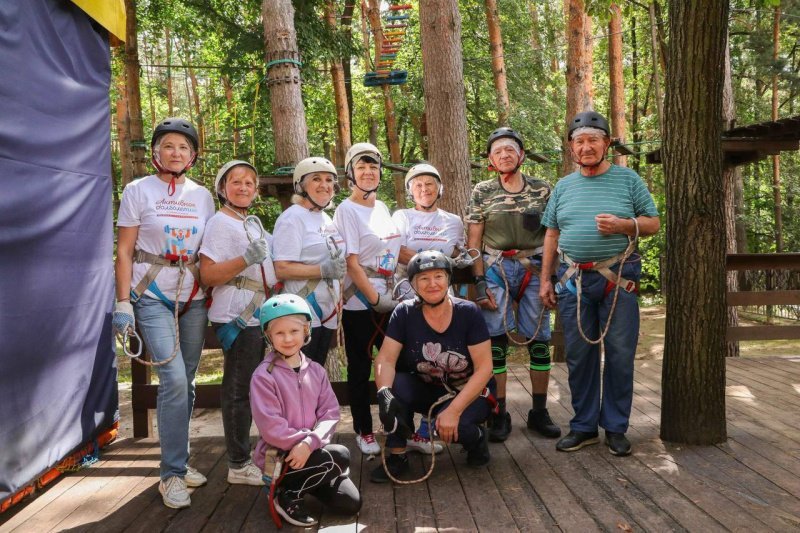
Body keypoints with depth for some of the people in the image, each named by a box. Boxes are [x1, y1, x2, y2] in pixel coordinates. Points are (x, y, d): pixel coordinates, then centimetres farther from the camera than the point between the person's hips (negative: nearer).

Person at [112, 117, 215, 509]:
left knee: (186, 382, 7)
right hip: (153, 296, -4)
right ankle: (173, 473, -2)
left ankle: (177, 461, 23)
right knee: (174, 380, -14)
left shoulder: (202, 195, 10)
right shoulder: (138, 191, 0)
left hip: (194, 297, 4)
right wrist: (123, 303, -8)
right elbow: (124, 252, -2)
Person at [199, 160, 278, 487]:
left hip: (258, 316, 9)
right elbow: (208, 275, -16)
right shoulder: (220, 223, -7)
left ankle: (243, 458, 24)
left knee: (247, 388, 14)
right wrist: (246, 259, -25)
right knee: (238, 391, -4)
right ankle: (238, 465, 5)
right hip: (236, 318, -9)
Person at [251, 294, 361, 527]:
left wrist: (310, 443, -20)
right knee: (341, 456, -24)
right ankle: (288, 497, -6)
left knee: (350, 503, -4)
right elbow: (270, 427, -19)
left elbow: (330, 414, -4)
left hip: (310, 451, 6)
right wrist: (305, 438, -18)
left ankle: (308, 481, 19)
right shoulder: (263, 376, -14)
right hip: (278, 457, -6)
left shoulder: (316, 371, 3)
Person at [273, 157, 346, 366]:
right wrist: (323, 270, -23)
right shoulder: (292, 218, -10)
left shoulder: (327, 219, 16)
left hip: (327, 315, 8)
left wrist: (338, 302, 17)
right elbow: (281, 269, -19)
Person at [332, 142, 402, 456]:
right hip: (360, 303, -6)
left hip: (390, 300, 6)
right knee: (360, 368, 6)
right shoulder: (347, 210, -7)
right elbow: (352, 262, -13)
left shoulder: (381, 207, 12)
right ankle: (363, 431, 20)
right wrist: (375, 299, -16)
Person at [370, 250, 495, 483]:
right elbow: (385, 359, -16)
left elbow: (484, 368, -18)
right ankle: (397, 456, -7)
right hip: (426, 391, 3)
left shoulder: (468, 312, -17)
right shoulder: (405, 313, -11)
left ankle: (476, 438, 5)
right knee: (394, 386, -26)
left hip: (470, 393, -2)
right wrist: (384, 391, -38)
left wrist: (453, 410, -27)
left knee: (450, 426, -32)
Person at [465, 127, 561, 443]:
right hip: (496, 270, -1)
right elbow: (473, 241, 3)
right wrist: (480, 281, -5)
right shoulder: (482, 192, 5)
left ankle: (539, 413, 18)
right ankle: (499, 415, 9)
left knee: (539, 341, 4)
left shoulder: (543, 190, 8)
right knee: (495, 342, -2)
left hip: (535, 270, 1)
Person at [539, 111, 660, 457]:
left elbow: (653, 223, 5)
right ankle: (584, 426, 19)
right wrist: (546, 279, 9)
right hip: (574, 279, 2)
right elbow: (552, 235, 14)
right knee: (579, 356, 6)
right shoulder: (564, 186, 12)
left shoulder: (628, 179, 5)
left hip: (618, 277, -2)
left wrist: (622, 225, -15)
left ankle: (615, 427, 16)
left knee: (620, 355, 1)